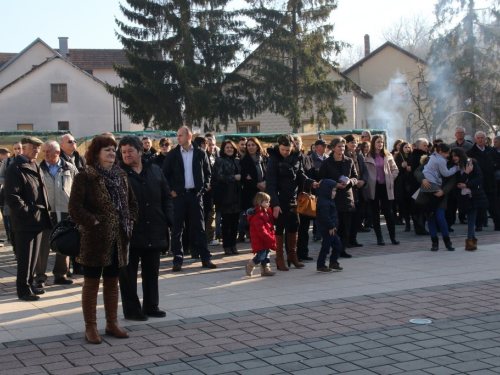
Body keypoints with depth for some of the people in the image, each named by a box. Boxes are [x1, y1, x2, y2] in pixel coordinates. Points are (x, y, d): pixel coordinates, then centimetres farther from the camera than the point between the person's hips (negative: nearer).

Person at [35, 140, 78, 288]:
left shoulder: (70, 168, 5)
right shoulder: (39, 169, 2)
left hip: (65, 212, 2)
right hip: (45, 212, -2)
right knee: (43, 245, -2)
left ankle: (60, 274, 20)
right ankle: (40, 276, 5)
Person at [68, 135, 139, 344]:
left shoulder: (121, 176, 11)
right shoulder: (85, 178, -8)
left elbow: (132, 204, 18)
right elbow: (74, 208, -14)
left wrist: (129, 222, 4)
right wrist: (94, 222, -17)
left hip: (118, 239, 6)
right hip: (94, 239, -6)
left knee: (112, 282, 14)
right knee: (92, 283, 3)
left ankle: (112, 324, 24)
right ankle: (90, 328, 10)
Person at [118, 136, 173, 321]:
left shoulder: (155, 171, 8)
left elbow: (166, 197, 13)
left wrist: (167, 218, 3)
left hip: (154, 232, 5)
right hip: (129, 233, -4)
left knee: (152, 271, 13)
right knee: (128, 273, 3)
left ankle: (151, 306, 25)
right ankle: (131, 309, 13)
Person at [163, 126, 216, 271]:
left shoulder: (200, 153, 3)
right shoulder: (172, 154, 2)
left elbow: (208, 173, 9)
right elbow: (165, 174, 6)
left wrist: (203, 189, 0)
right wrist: (171, 190, -3)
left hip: (195, 194, 0)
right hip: (178, 195, 0)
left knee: (199, 227, 5)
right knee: (177, 228, 1)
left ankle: (205, 259, 10)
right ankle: (177, 260, 6)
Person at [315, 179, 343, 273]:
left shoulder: (328, 201, 14)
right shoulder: (324, 203, -21)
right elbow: (325, 216, -26)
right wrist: (331, 226, -22)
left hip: (330, 229, 11)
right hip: (327, 230, -11)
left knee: (337, 245, 16)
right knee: (325, 247, -4)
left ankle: (333, 263, 26)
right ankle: (320, 266, 2)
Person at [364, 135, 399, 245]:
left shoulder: (387, 156, 7)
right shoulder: (368, 157, -1)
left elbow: (395, 169, 12)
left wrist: (390, 179, 3)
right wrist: (368, 182, -9)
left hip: (385, 186, 1)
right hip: (373, 187, -1)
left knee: (388, 211, 1)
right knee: (375, 212, 4)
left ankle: (393, 236, 8)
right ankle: (379, 237, 10)